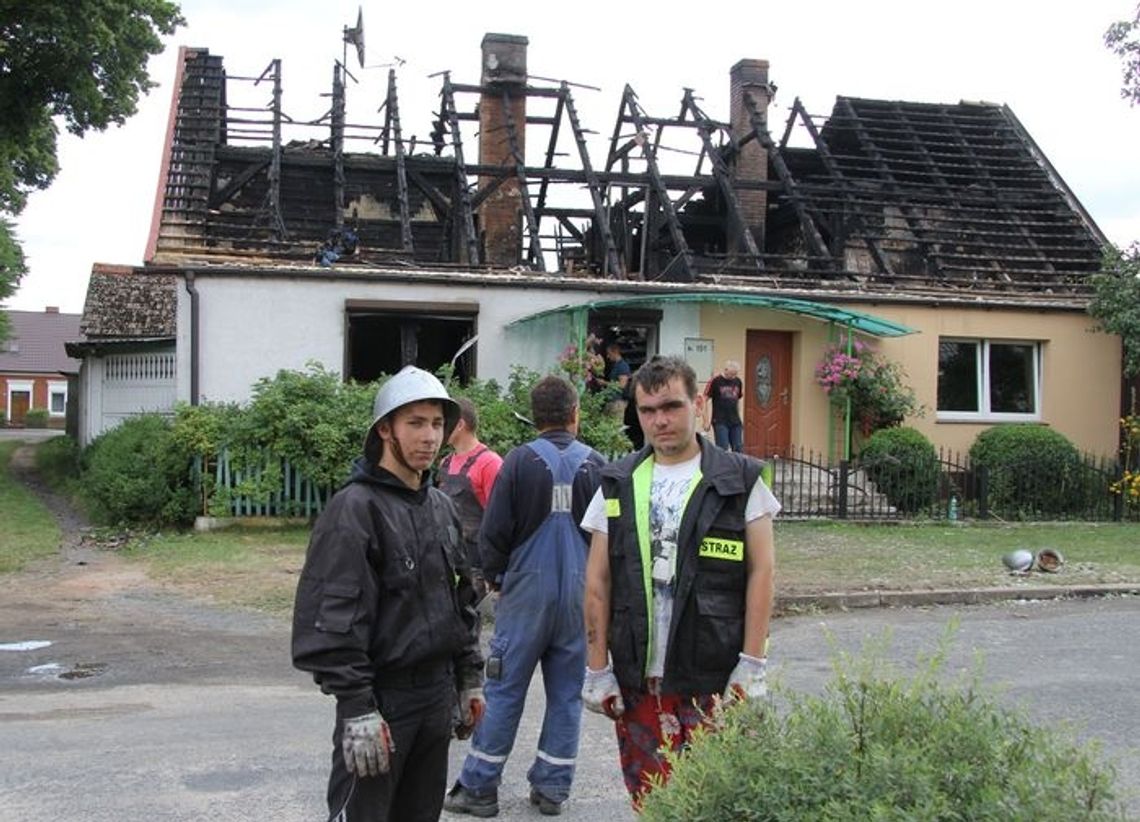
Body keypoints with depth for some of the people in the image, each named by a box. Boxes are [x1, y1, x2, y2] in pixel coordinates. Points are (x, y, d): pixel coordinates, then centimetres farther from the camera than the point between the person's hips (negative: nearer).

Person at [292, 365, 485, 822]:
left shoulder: (441, 508, 11)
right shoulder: (355, 508, -13)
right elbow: (334, 620, -19)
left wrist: (470, 678, 16)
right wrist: (357, 708, -22)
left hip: (438, 694, 8)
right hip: (381, 698, -7)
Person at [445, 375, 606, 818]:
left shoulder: (520, 460, -7)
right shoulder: (597, 464, -1)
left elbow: (494, 532, -6)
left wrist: (496, 577, 11)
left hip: (526, 591, -2)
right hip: (580, 594, 2)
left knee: (505, 691, 4)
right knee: (566, 694, 11)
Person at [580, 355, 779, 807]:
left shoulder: (740, 480, 1)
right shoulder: (618, 485, 8)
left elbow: (761, 571, 0)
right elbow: (597, 581, 8)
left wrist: (752, 664, -6)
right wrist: (598, 668, 3)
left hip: (716, 679, -2)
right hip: (637, 679, 3)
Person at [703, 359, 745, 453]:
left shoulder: (737, 381, 7)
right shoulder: (715, 381, -8)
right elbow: (705, 400, -6)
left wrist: (739, 418, 15)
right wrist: (706, 421, -8)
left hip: (735, 422, 5)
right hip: (720, 422, -5)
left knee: (739, 449, 6)